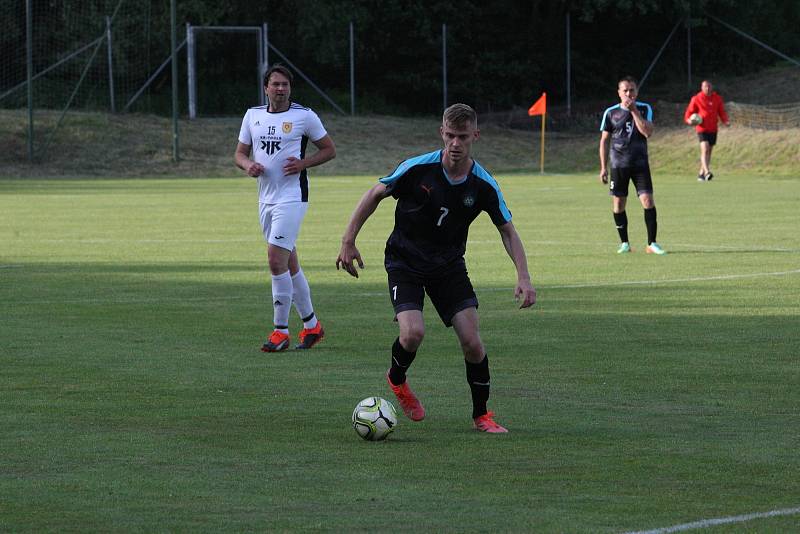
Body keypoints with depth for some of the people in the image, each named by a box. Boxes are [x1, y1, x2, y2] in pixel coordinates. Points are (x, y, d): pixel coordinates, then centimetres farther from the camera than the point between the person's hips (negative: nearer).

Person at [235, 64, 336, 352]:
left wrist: (303, 163, -13)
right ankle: (311, 325, 24)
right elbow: (240, 152, 16)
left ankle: (281, 331, -9)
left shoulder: (304, 116, -4)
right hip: (266, 197, 6)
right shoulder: (253, 115, 10)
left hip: (292, 196, -6)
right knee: (289, 264, 12)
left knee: (276, 261, -15)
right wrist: (248, 165, -7)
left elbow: (329, 149, 3)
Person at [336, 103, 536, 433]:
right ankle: (397, 380, 11)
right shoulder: (417, 168, -18)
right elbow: (375, 194, -4)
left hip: (449, 266, 2)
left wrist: (523, 277, -13)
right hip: (405, 261, -2)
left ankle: (481, 415, 10)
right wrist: (349, 241, -6)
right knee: (413, 332, -24)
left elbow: (507, 231, -1)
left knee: (471, 341, -10)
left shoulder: (483, 185, -12)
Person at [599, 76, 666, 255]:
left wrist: (633, 110, -17)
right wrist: (603, 168, 2)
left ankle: (652, 243, -4)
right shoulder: (611, 113, 2)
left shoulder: (645, 109, 1)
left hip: (640, 164, -1)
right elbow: (604, 141, 6)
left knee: (648, 201, -10)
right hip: (618, 165, 1)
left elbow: (647, 132, -15)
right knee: (618, 204, 1)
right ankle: (624, 243, 14)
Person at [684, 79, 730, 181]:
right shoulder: (696, 99, -3)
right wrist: (690, 120, -16)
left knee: (709, 151, 11)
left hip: (713, 129, 5)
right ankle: (707, 172, -31)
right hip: (702, 129, -5)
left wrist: (726, 121, -4)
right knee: (705, 150, -21)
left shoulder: (717, 98, 6)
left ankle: (701, 173, 23)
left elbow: (721, 112, 14)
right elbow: (689, 112, 4)